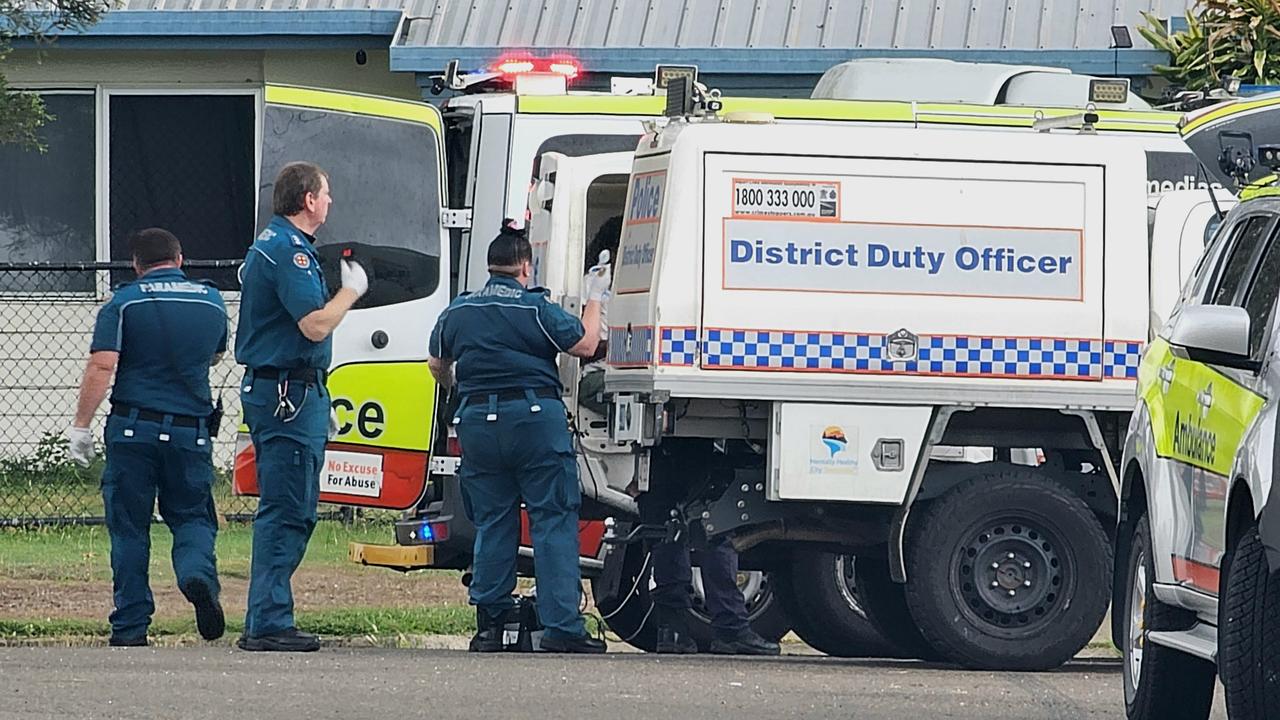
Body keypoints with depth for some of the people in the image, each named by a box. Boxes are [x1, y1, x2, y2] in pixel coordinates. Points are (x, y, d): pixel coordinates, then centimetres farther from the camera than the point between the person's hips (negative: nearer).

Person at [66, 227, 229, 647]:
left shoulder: (125, 303, -3)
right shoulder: (211, 302, 8)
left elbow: (101, 368, -12)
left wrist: (80, 426, -9)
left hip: (134, 428, -2)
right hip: (192, 431, 2)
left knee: (129, 527, 5)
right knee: (192, 516, 12)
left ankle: (131, 626, 4)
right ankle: (198, 574, -20)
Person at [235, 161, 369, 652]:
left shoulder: (269, 245, 19)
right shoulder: (291, 252, -15)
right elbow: (316, 325, -23)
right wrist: (351, 290, -8)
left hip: (270, 388, 11)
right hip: (290, 391, -11)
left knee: (290, 510, 13)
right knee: (286, 511, -10)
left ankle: (266, 620, 15)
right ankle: (269, 624, -11)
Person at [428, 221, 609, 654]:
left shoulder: (457, 313, 10)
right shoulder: (536, 309, -6)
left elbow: (437, 366, 24)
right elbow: (585, 345, -2)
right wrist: (595, 299, 13)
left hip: (477, 423, 4)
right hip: (535, 419, -4)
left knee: (492, 524, 11)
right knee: (554, 521, -2)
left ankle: (489, 625, 7)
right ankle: (561, 627, -8)